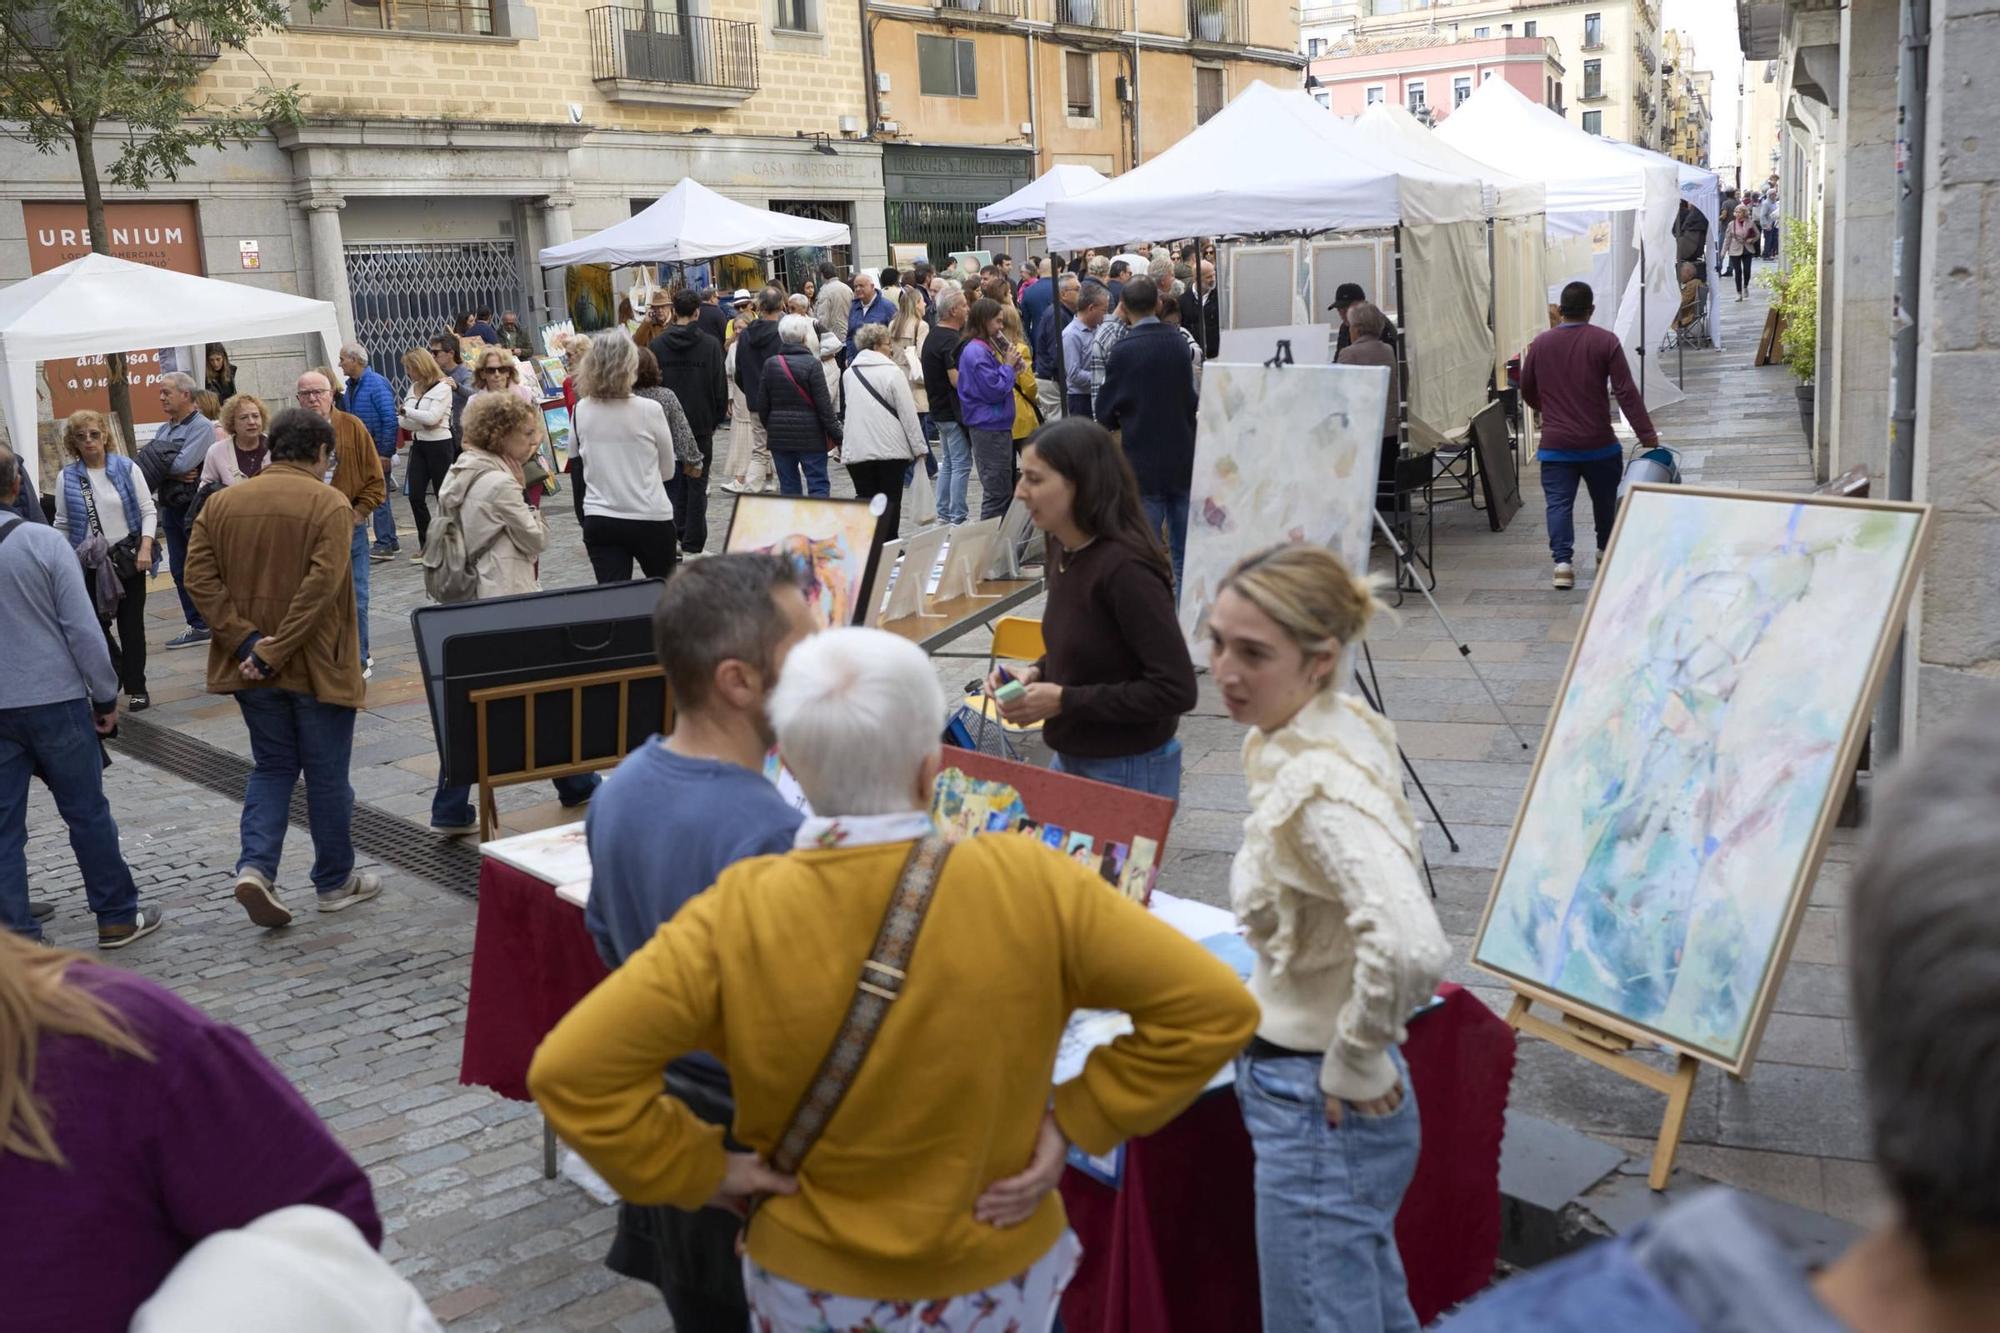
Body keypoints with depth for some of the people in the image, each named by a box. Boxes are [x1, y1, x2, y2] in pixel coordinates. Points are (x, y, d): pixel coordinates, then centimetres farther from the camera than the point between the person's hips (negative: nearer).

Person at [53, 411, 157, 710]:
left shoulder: (127, 468, -1)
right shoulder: (67, 478, 1)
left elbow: (148, 511, 0)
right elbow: (63, 524, 7)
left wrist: (145, 546, -12)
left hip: (128, 559, 0)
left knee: (131, 624, 5)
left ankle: (136, 689, 14)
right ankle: (116, 672, 18)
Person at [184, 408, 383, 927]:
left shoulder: (222, 502, 4)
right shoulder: (329, 504, -12)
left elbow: (199, 576, -3)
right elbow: (321, 586, -22)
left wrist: (245, 640, -8)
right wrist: (273, 652, -19)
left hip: (249, 666, 5)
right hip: (317, 667, -4)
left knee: (272, 766, 18)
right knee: (327, 775, 9)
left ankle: (255, 866, 0)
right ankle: (335, 882, 20)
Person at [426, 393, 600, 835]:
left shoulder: (459, 474, 11)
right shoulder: (499, 484, -16)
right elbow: (537, 541, -9)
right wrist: (524, 490, -4)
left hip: (469, 604, 8)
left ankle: (450, 811, 6)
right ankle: (576, 785, 25)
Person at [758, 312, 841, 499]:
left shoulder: (771, 364, 3)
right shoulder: (812, 364, -11)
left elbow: (762, 405, 7)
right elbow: (824, 405, -11)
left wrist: (768, 427, 22)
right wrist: (837, 435, -5)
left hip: (779, 435, 4)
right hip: (810, 435, -4)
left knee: (788, 485, 10)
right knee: (818, 484, -1)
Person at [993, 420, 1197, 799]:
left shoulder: (1125, 568, -24)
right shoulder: (1065, 551, 1)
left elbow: (1176, 690, -24)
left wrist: (1064, 700, -21)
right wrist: (1037, 674, -3)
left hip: (1128, 774, -8)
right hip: (1070, 761, 8)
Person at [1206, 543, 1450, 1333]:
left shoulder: (1321, 784, -28)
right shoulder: (1332, 732, 0)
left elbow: (1411, 948, -42)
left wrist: (1356, 1062, -25)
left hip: (1319, 1108, -9)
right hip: (1305, 1082, 9)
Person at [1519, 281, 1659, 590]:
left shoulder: (1540, 344, 1)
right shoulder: (1605, 341, -7)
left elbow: (1527, 392, 11)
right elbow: (1626, 392, -11)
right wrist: (1647, 434, -7)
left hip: (1555, 444, 1)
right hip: (1598, 443, 0)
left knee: (1559, 503, -1)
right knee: (1605, 498, 19)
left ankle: (1562, 561, -15)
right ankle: (1606, 550, 34)